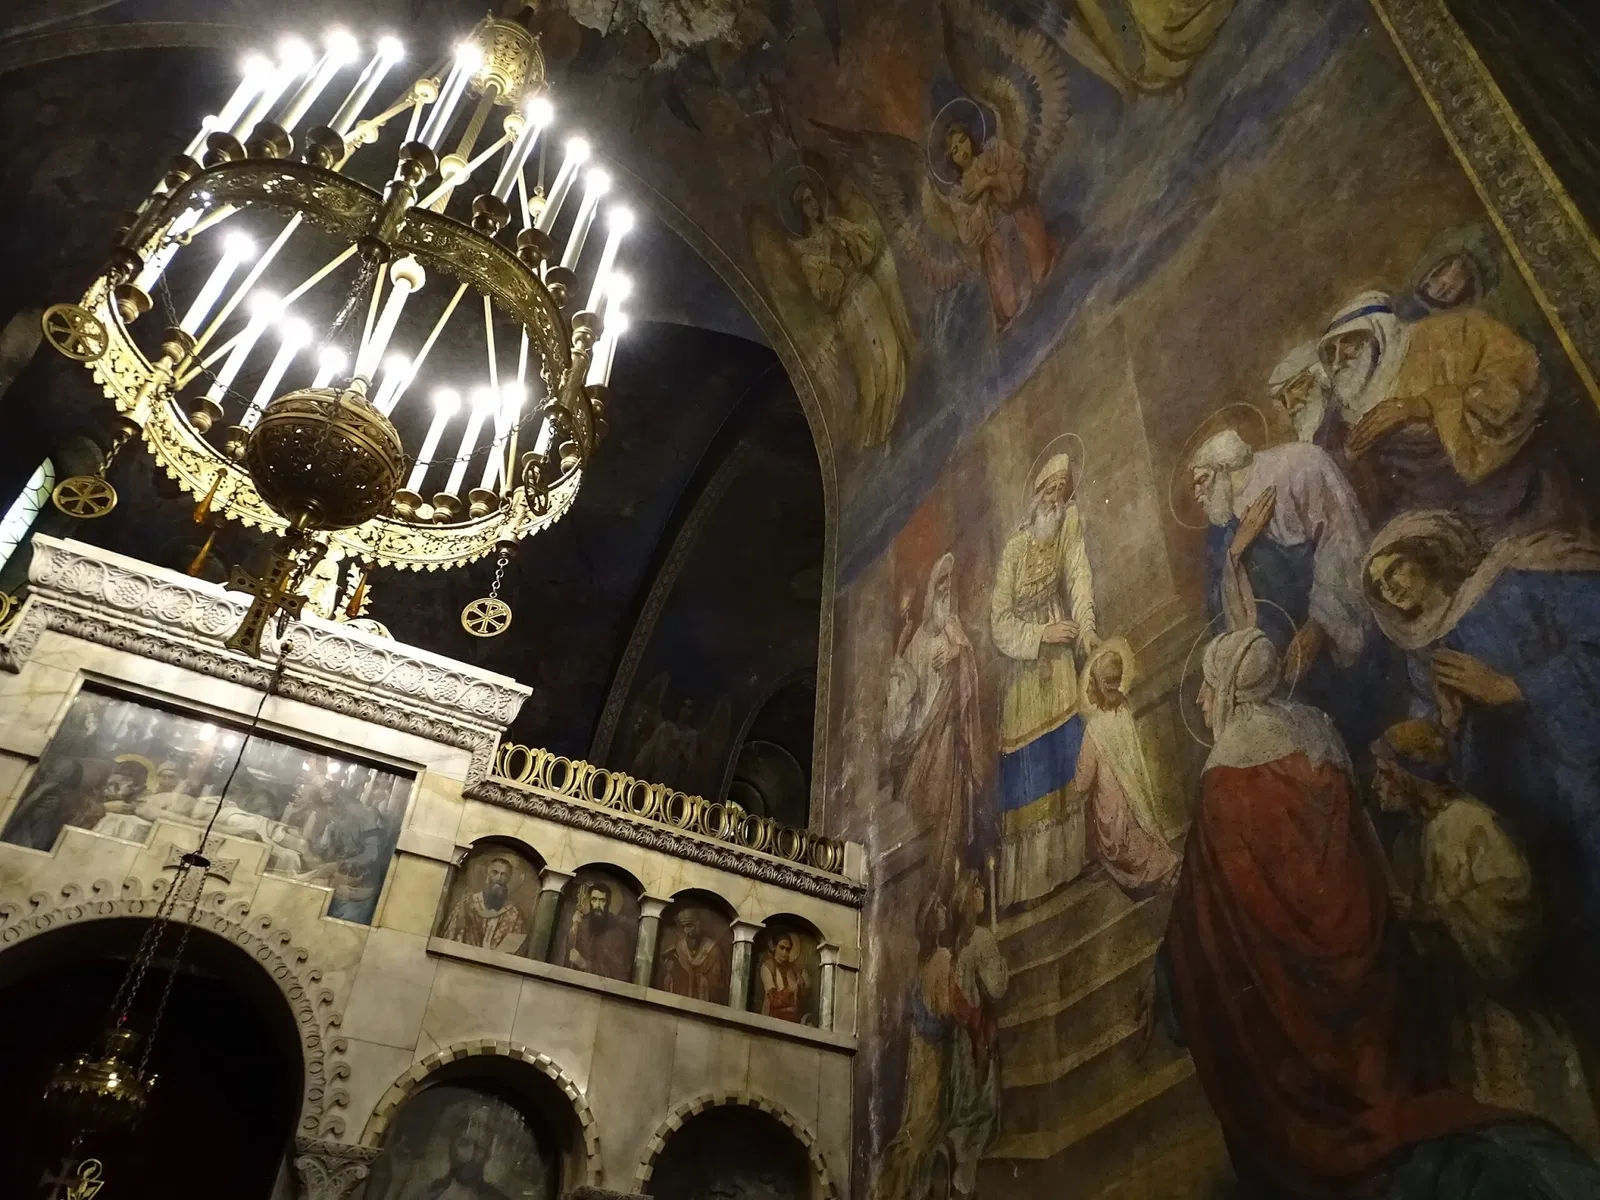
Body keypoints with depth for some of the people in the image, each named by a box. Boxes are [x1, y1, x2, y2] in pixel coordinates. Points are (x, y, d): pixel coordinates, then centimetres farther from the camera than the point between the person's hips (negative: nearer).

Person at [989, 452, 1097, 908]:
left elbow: (1079, 576, -15)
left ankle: (1062, 863, 19)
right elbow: (998, 622, -10)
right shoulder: (1014, 549, -9)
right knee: (1027, 773, 2)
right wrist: (1041, 635, -22)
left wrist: (1086, 626, -29)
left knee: (1063, 758, 6)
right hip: (1025, 671, -2)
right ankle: (1024, 878, 9)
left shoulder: (1072, 524, -1)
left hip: (1061, 661, 3)